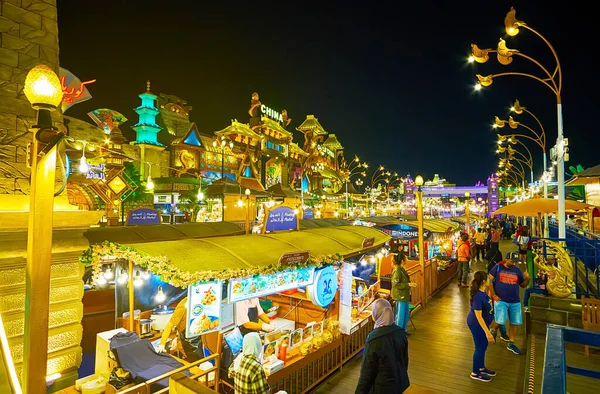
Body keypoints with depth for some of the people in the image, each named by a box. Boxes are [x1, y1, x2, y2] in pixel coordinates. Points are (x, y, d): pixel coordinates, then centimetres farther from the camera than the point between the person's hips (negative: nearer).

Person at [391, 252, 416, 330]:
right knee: (401, 315, 1)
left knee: (406, 313, 19)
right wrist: (408, 284, -25)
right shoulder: (397, 271, -22)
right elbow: (395, 284, -25)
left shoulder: (401, 269, 8)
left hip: (404, 295, 10)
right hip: (400, 296, -10)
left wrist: (410, 283, 13)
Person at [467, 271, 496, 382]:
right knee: (480, 348, 7)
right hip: (477, 324, -9)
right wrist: (487, 332, -28)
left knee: (483, 346, 23)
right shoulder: (478, 296, -32)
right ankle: (475, 373, 26)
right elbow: (478, 316, -29)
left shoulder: (483, 291, -4)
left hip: (482, 323, 9)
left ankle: (481, 367, 44)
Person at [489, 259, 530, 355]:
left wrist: (527, 279, -8)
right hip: (501, 300, -4)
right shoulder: (498, 267, -4)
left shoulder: (517, 270, 7)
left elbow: (523, 285, 13)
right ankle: (493, 330, 20)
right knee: (500, 321, -13)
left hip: (515, 302, 5)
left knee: (515, 323, 8)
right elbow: (489, 281, -4)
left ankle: (511, 344, 25)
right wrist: (493, 295, -10)